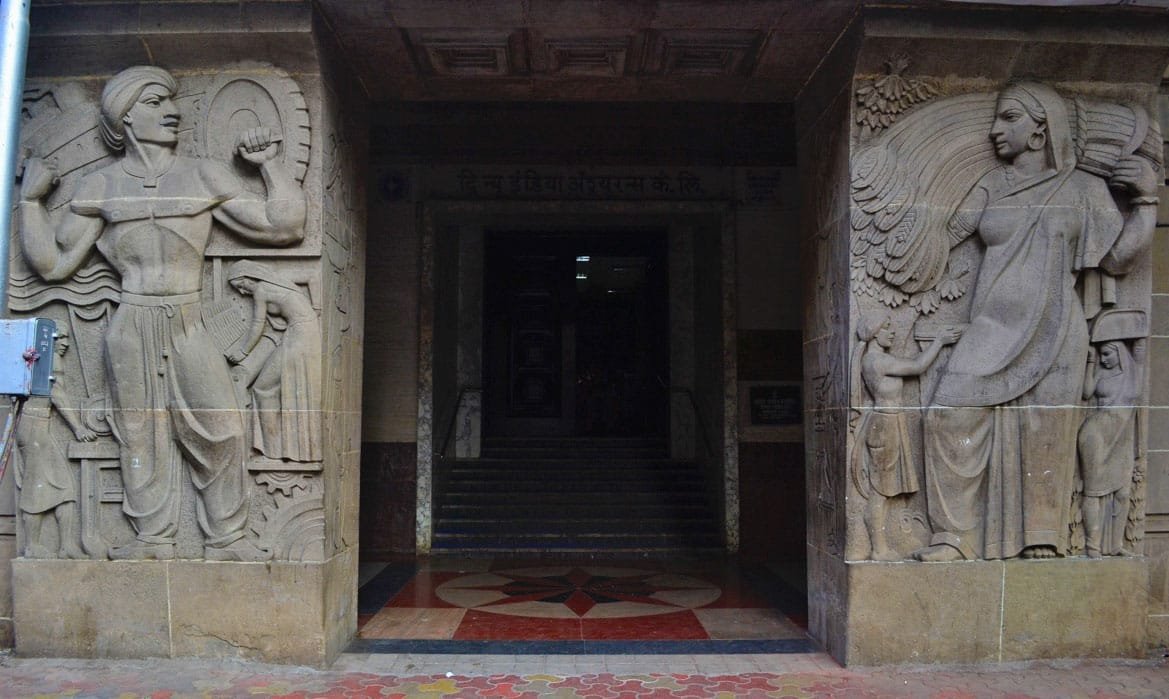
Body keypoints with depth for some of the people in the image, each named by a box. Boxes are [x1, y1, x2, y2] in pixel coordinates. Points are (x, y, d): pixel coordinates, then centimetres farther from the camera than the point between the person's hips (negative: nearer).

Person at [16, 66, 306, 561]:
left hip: (188, 324, 0)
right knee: (141, 432, 4)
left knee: (220, 427, -5)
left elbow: (282, 226, 3)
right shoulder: (102, 185, 8)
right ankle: (154, 538, 17)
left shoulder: (203, 176, 8)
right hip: (132, 325, 0)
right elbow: (53, 262, 9)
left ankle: (226, 538, 8)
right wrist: (30, 199, 5)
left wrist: (269, 164, 2)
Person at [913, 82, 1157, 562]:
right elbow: (945, 234, 9)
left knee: (1046, 433, -2)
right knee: (952, 415, -13)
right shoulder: (992, 185, 13)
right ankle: (955, 534, -5)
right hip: (993, 330, 1)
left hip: (1054, 334, -1)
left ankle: (1042, 538, 12)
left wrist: (1146, 200, -2)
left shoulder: (1084, 188, 10)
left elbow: (1118, 258, 6)